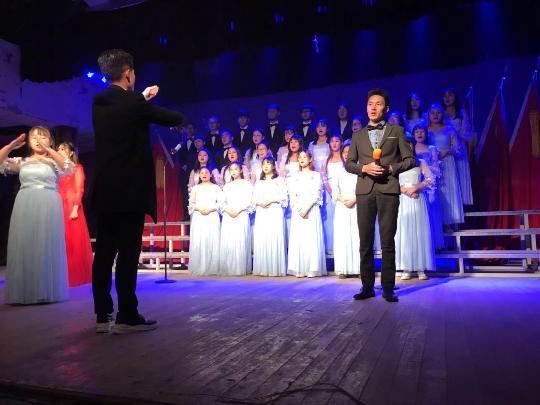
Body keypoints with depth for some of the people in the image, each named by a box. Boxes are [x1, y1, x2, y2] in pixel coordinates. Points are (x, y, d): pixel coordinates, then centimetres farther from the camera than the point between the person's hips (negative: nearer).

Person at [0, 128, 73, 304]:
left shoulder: (53, 161, 9)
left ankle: (47, 291, 2)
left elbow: (68, 168, -11)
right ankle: (23, 292, 7)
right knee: (24, 247, 1)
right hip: (24, 208, 3)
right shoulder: (22, 162, 17)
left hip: (48, 207, -2)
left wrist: (47, 149, -17)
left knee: (46, 248, -3)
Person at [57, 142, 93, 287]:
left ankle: (77, 275, 2)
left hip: (71, 208, -5)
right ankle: (65, 275, 10)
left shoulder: (77, 168, 3)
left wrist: (75, 209, -17)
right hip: (59, 208, 5)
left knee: (74, 241, -4)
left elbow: (79, 190, -7)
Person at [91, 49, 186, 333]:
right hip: (130, 191, -7)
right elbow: (175, 119, 2)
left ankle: (103, 316, 16)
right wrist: (182, 119, 25)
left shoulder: (98, 103, 9)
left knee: (104, 254, 9)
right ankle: (127, 317, 4)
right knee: (128, 255, -2)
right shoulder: (133, 104, -10)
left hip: (104, 191, 7)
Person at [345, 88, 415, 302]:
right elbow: (349, 163, 14)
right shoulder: (358, 135, 18)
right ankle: (367, 286, 9)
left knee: (388, 241, -2)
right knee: (365, 241, 2)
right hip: (364, 190, 2)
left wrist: (390, 168, -8)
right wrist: (364, 168, -6)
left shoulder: (396, 131, 12)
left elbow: (410, 159, 8)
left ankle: (388, 288, 5)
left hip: (388, 189, -2)